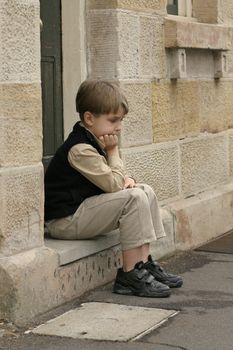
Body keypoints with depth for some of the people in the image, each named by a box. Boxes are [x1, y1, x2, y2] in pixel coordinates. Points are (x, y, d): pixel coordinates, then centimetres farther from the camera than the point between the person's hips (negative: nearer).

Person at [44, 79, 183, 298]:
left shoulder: (93, 141, 11)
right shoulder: (80, 149, -21)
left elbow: (114, 180, 20)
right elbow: (114, 185, -23)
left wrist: (126, 179, -3)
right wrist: (113, 151, -11)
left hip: (82, 210, 10)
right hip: (64, 220, -10)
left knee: (146, 191, 5)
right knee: (134, 198, -24)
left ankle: (144, 263, 3)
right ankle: (130, 276, -20)